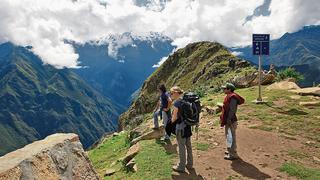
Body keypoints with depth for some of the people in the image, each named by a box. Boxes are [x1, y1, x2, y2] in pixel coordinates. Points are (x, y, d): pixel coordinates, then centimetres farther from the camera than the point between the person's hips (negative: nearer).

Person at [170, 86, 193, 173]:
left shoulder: (176, 103, -18)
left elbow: (175, 117, -13)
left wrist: (171, 122, 6)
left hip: (180, 127, -7)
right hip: (188, 125, 8)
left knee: (181, 147, 4)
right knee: (188, 146, 17)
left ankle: (181, 167, 18)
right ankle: (189, 164, 32)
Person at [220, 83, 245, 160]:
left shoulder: (232, 98, -19)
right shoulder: (228, 96, 12)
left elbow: (232, 110, -24)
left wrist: (228, 120, -25)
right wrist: (223, 119, 19)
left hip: (231, 121, -10)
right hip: (227, 120, 10)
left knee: (231, 137, -2)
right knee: (228, 136, 21)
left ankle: (233, 154, 8)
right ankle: (230, 150, 36)